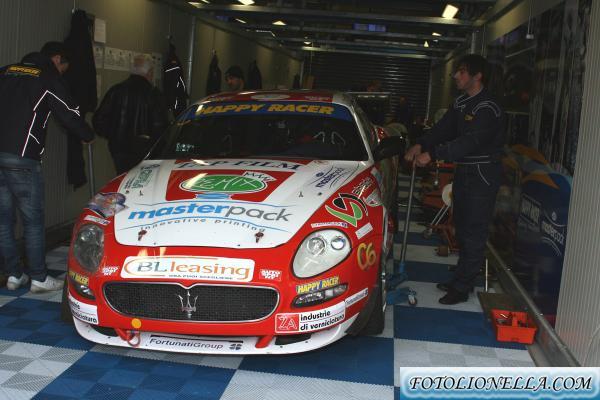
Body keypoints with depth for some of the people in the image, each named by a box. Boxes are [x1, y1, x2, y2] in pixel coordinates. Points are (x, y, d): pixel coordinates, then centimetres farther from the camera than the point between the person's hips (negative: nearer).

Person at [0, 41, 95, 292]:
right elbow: (69, 114, 2)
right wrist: (88, 136, 19)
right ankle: (39, 278, 9)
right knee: (33, 220, 3)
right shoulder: (48, 78, -1)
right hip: (22, 158, -6)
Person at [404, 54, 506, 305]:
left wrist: (433, 154, -33)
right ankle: (462, 279, 28)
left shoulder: (488, 109, -19)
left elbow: (470, 142, -28)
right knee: (462, 230, 16)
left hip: (482, 176, -9)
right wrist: (421, 145, -12)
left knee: (474, 234, -4)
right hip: (463, 172, 9)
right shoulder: (461, 103, 11)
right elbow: (444, 128, 5)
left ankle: (461, 288, 1)